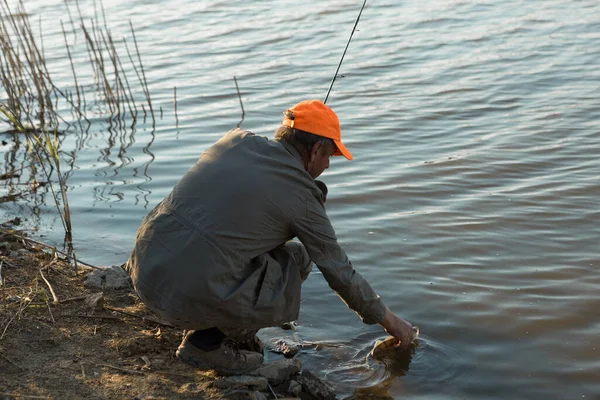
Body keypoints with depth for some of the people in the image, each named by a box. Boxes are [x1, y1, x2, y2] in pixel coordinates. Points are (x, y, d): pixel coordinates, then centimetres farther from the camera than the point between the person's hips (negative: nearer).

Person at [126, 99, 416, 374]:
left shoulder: (235, 140, 11)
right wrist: (389, 321, 22)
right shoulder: (301, 195, -2)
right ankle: (207, 342, 7)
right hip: (192, 297, -6)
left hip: (144, 270, 7)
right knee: (296, 260, 13)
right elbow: (339, 272, 8)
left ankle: (226, 330, 22)